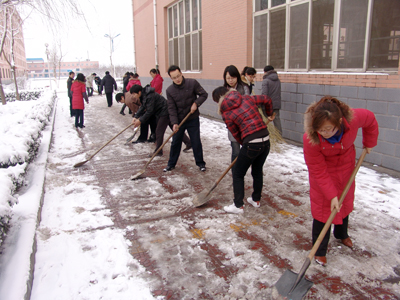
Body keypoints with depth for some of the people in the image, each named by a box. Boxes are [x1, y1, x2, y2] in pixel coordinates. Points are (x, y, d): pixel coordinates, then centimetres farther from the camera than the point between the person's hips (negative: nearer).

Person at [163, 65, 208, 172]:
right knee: (175, 142, 10)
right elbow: (171, 108, -8)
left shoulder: (192, 83, -11)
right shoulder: (169, 90, -7)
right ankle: (171, 164, 25)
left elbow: (204, 94, -4)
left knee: (196, 142, 4)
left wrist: (196, 103, -20)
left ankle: (200, 163, 21)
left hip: (193, 119, -1)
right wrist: (174, 123, -18)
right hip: (178, 120, 2)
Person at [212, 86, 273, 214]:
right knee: (257, 171, 24)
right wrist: (269, 114, 35)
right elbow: (267, 99, 18)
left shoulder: (226, 114, -3)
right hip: (266, 140, 6)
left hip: (251, 144, -6)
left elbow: (236, 134, 5)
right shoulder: (247, 98, 8)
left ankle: (238, 206, 15)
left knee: (238, 174, 11)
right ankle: (256, 199, 39)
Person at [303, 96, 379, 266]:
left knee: (345, 201, 20)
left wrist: (369, 142, 3)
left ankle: (342, 234, 48)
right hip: (323, 170, -4)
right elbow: (318, 171, -28)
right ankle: (319, 250, 16)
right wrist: (332, 195, -27)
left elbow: (370, 120, -8)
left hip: (346, 164, 4)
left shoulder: (353, 118, -35)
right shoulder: (310, 139, -39)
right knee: (323, 207, -3)